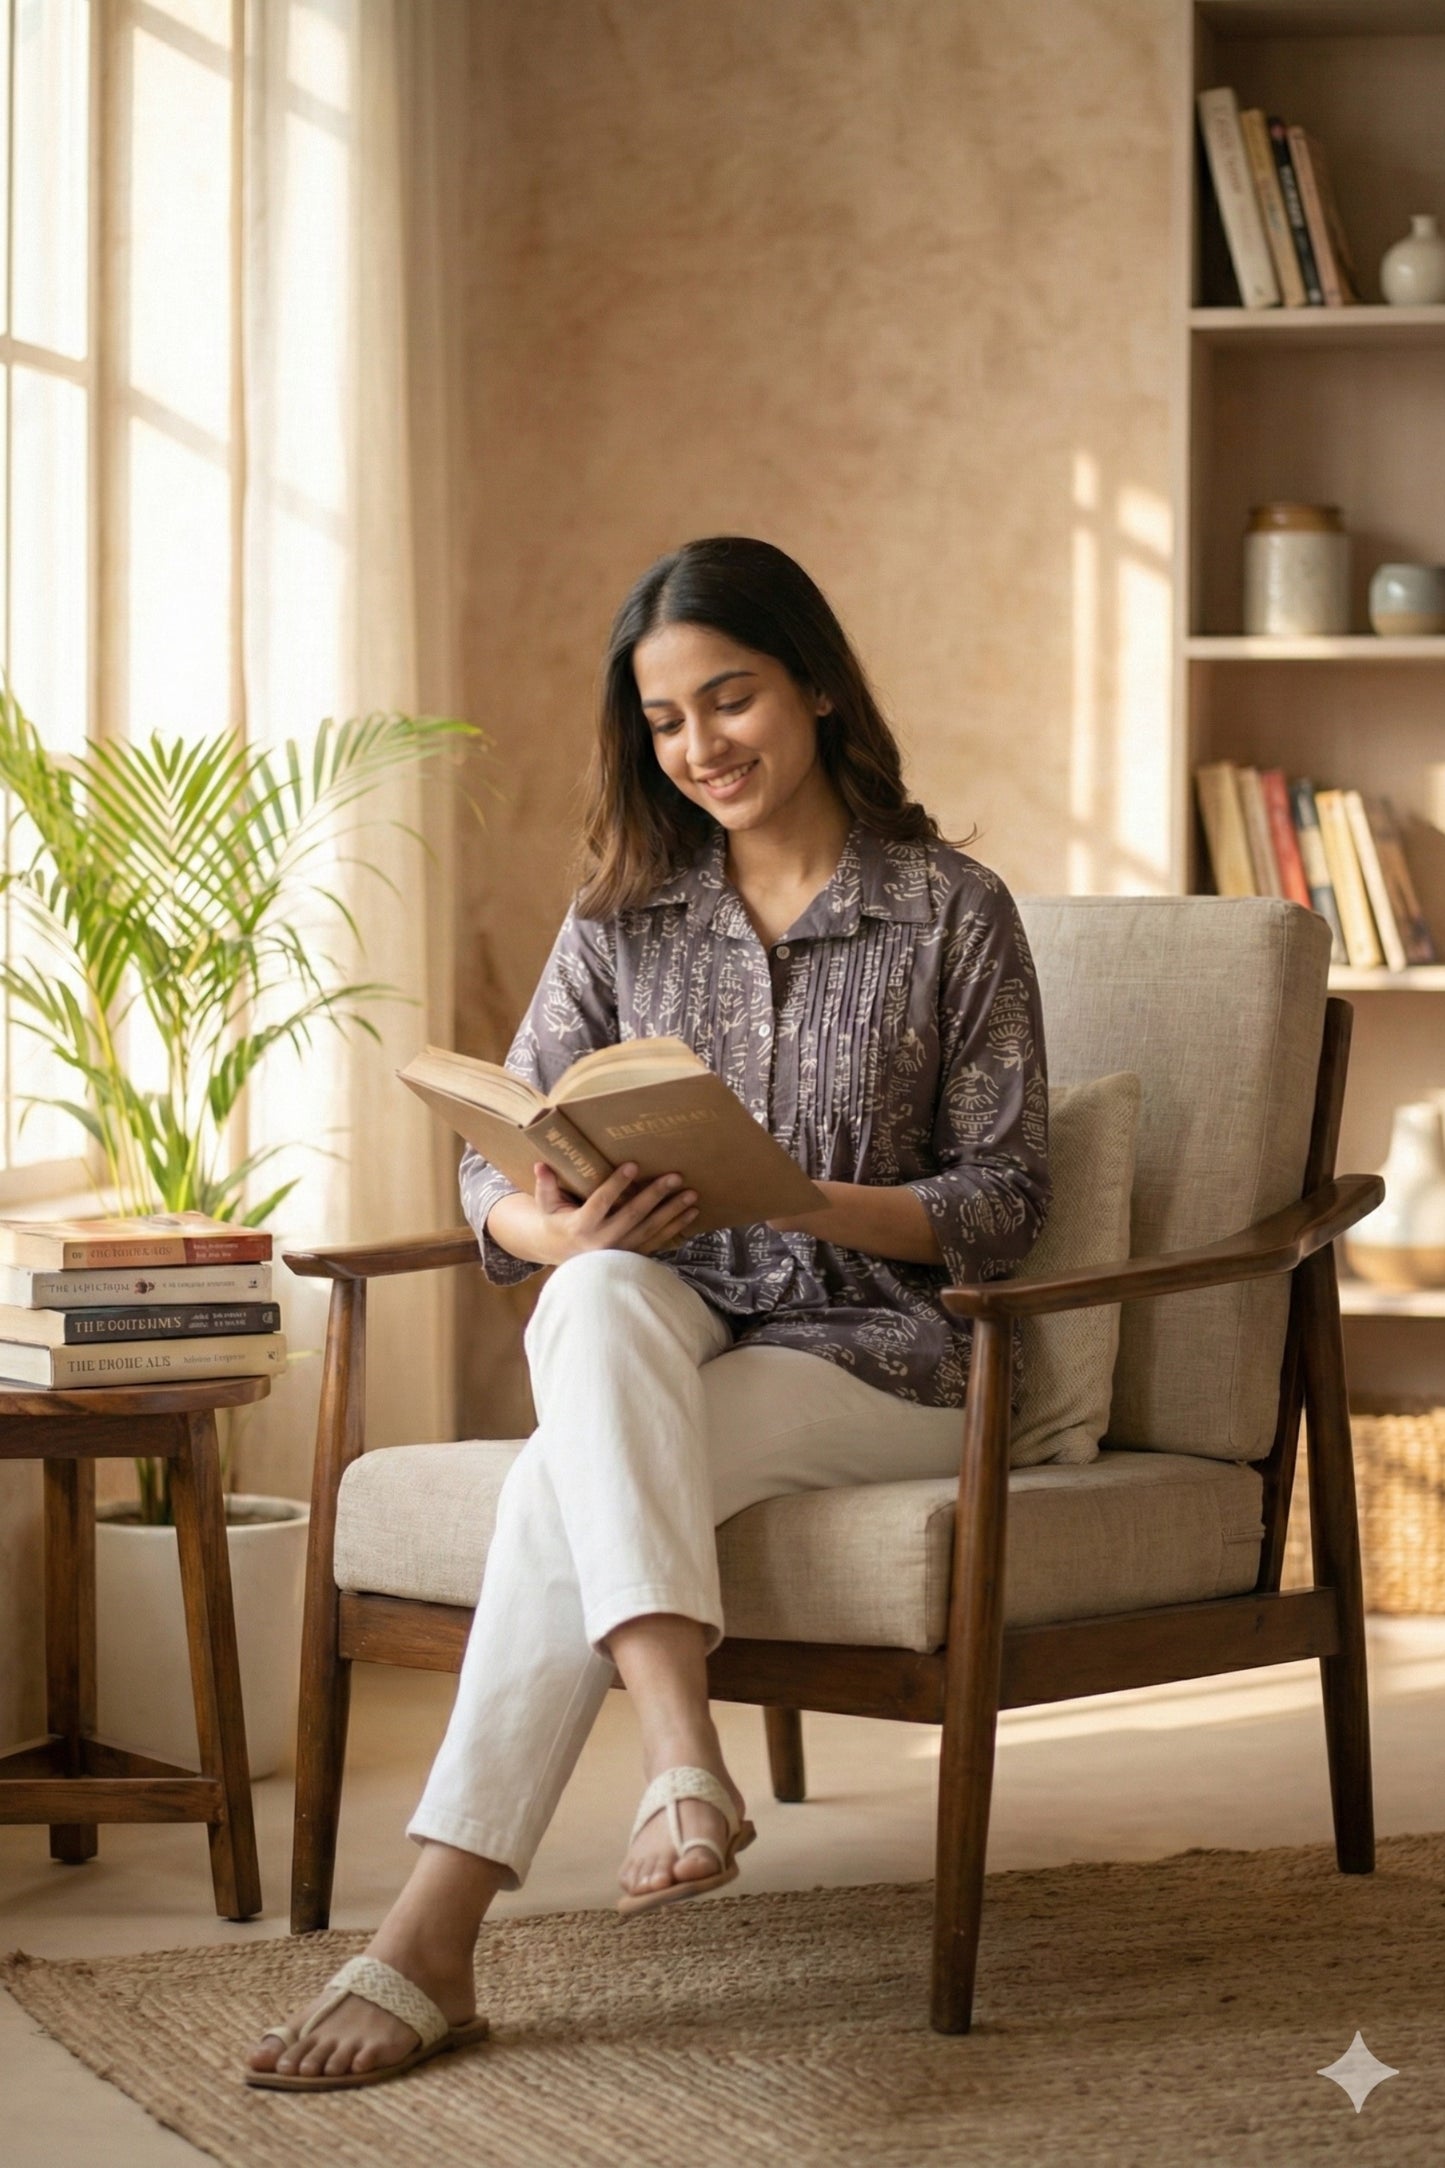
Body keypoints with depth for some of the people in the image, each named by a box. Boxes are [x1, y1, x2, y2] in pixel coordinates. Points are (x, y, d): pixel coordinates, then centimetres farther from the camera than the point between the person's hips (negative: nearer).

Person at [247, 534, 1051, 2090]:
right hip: (656, 1347, 3)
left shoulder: (951, 913, 2)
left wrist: (803, 1201, -20)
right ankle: (681, 1755, -47)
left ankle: (431, 1941, -36)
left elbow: (1004, 1203, -2)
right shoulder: (622, 920, 11)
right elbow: (493, 1181, 5)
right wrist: (566, 1227, -20)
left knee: (566, 1486, -32)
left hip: (877, 1355, -3)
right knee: (600, 1298, -36)